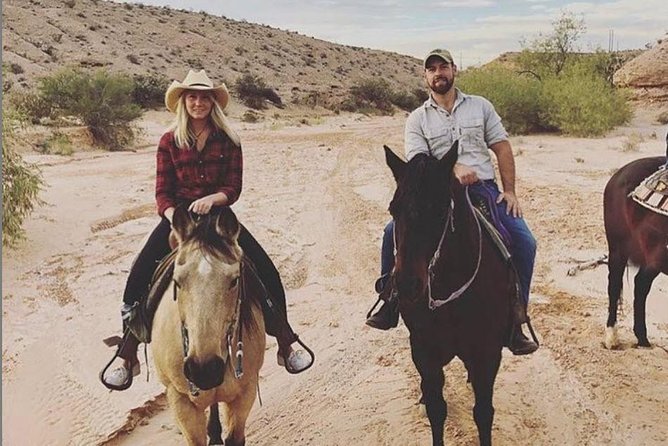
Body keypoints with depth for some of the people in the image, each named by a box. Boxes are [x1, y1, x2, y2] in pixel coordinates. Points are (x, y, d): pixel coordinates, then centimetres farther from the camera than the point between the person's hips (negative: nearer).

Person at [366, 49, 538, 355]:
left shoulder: (480, 106, 11)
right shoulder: (418, 119, 6)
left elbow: (502, 149, 8)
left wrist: (510, 191, -3)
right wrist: (453, 169, -22)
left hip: (484, 189, 1)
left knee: (524, 242, -17)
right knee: (394, 232, -21)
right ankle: (390, 303, -2)